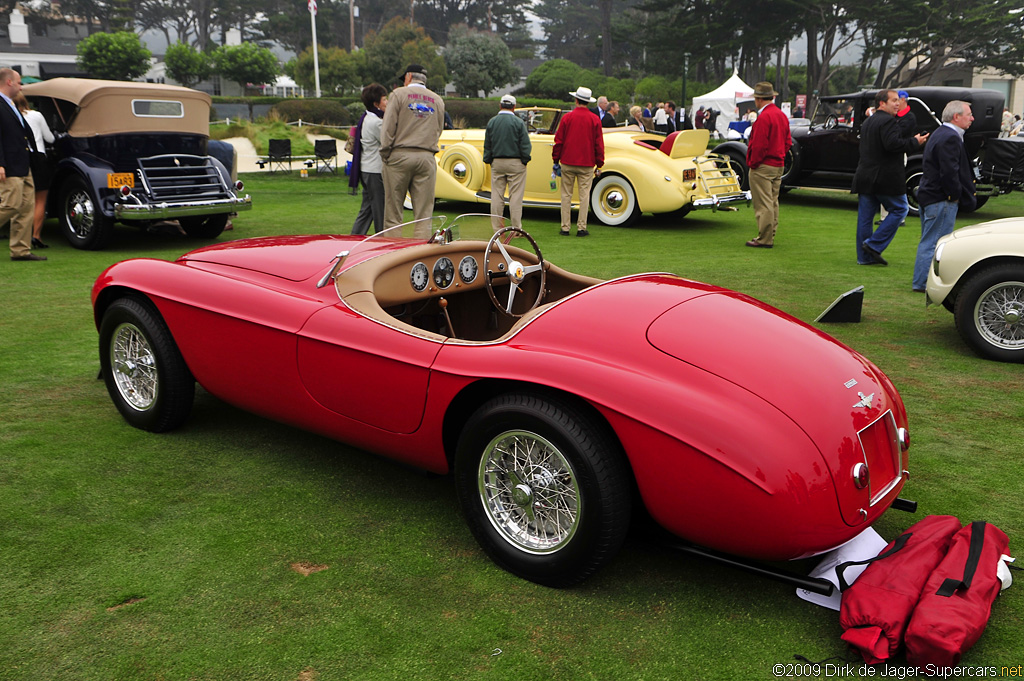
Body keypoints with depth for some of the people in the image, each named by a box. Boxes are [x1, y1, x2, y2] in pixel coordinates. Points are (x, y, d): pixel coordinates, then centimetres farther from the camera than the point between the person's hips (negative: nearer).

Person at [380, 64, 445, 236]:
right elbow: (438, 131, 15)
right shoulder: (438, 100, 16)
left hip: (400, 156, -3)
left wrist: (385, 153, 2)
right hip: (427, 157, 3)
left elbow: (388, 127, -3)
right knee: (424, 213, 2)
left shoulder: (399, 94, 3)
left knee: (393, 211, 2)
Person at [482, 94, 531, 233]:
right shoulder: (518, 122, -7)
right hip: (515, 163, -3)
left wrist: (488, 161, 16)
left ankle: (497, 229, 9)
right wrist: (525, 160, 4)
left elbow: (487, 145, 9)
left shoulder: (491, 122, 5)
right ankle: (516, 228, 0)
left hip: (497, 163, 4)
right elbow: (526, 145, -8)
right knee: (515, 196, -1)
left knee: (497, 196, 6)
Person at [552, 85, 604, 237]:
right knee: (584, 195, 3)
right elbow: (599, 144, 1)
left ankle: (565, 228, 7)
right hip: (587, 164, 0)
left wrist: (556, 160, 10)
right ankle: (581, 228, 2)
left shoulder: (567, 117, -1)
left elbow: (558, 141, 1)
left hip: (567, 162, 0)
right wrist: (599, 164, 8)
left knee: (566, 195, 6)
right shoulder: (594, 120, -1)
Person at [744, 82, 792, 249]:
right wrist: (779, 155, 17)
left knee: (763, 204, -6)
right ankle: (770, 236, 20)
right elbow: (788, 142, 15)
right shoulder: (782, 115, 13)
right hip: (779, 165, 9)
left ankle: (764, 239, -3)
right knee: (773, 202, 14)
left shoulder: (763, 117, -17)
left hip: (763, 166, -9)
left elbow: (759, 145, -20)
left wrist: (752, 163, -10)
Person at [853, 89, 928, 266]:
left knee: (865, 216, 8)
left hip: (865, 177, 9)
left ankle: (864, 257, 12)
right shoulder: (888, 121, -13)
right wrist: (915, 142, -12)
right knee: (899, 209, 6)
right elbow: (893, 144, -25)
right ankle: (874, 245, -2)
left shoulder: (867, 121, 17)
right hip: (886, 178, -9)